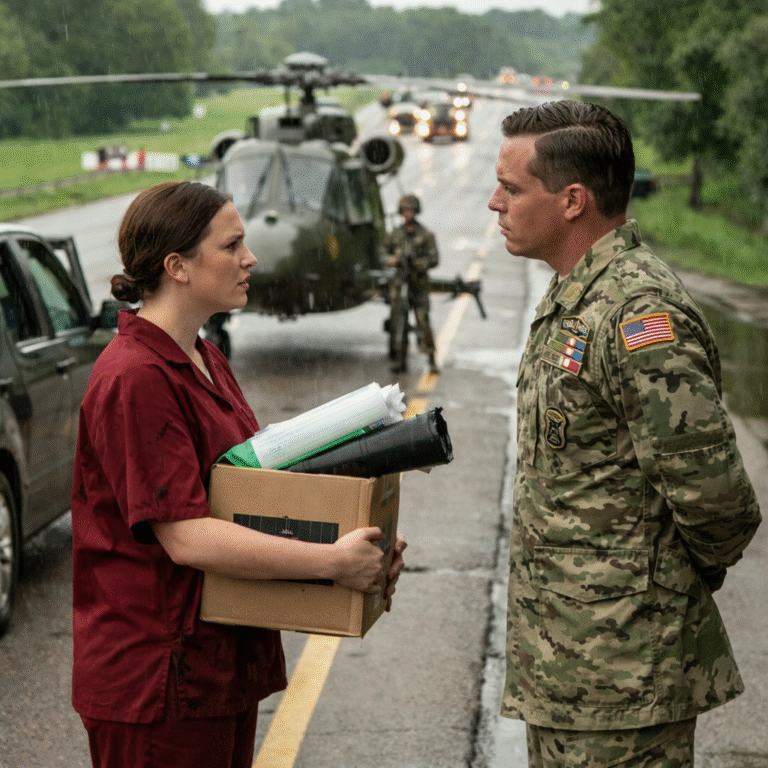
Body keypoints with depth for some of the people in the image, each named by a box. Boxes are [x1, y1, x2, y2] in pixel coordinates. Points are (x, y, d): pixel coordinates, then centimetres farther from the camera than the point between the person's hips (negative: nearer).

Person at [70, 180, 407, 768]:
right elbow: (186, 537, -24)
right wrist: (331, 560, -24)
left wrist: (361, 545, 0)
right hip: (158, 675, -9)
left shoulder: (208, 362, 12)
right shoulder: (134, 378, -20)